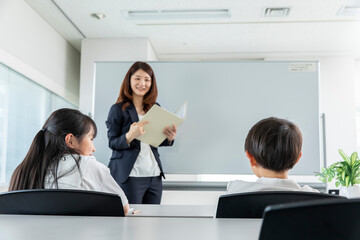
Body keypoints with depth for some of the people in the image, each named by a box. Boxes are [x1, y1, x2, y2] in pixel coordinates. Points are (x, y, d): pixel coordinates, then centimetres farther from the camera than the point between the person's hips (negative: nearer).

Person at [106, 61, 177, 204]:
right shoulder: (118, 109, -3)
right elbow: (112, 143, -6)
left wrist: (169, 138, -5)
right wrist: (130, 135, -26)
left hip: (154, 175, 5)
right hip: (130, 176, -5)